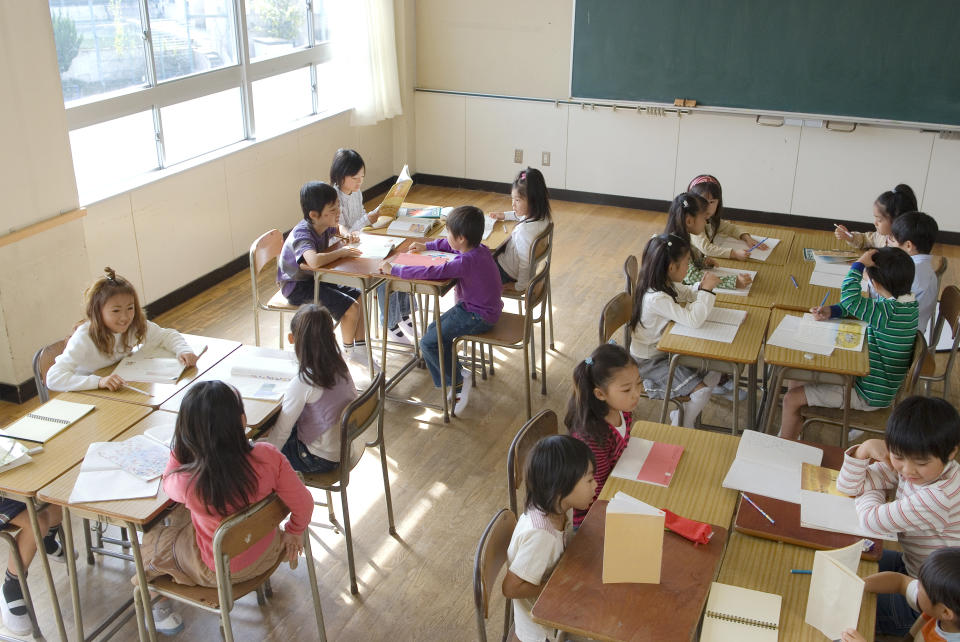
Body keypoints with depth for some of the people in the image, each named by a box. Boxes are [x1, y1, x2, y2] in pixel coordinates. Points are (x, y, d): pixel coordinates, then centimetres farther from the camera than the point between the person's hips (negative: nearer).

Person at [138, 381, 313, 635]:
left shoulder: (189, 483, -34)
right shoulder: (268, 456, -30)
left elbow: (168, 485, -6)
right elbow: (303, 503, -15)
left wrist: (179, 446, -13)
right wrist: (294, 533, 4)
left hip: (220, 573, -3)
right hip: (267, 555, 4)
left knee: (153, 535, 24)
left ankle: (159, 603, 47)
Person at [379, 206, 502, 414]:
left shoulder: (466, 262, -30)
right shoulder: (478, 248, -1)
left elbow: (430, 272, -34)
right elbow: (450, 245, 23)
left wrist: (394, 270, -25)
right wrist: (427, 246, 21)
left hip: (478, 317, -10)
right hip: (472, 306, 10)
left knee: (429, 343, -9)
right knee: (434, 329, 14)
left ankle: (458, 380, 7)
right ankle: (455, 381, 18)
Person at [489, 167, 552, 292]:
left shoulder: (524, 230, -39)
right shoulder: (542, 217, -12)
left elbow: (525, 264, -33)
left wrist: (521, 286, -19)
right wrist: (504, 215, 18)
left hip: (511, 273, -9)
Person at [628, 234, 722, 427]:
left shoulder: (667, 284, -4)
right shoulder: (656, 299, -34)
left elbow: (686, 293, 17)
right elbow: (693, 319, -38)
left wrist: (701, 287, -3)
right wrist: (706, 290, -27)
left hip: (667, 349, 10)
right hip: (651, 361, -10)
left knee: (713, 374, 10)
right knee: (702, 390, -14)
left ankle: (679, 413, 24)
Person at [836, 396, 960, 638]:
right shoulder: (904, 466, -10)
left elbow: (874, 521, -32)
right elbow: (847, 486, -5)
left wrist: (872, 496, -10)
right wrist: (865, 449, -20)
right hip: (910, 566, 8)